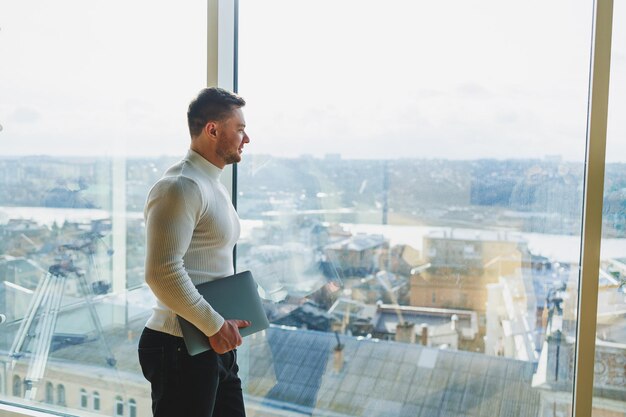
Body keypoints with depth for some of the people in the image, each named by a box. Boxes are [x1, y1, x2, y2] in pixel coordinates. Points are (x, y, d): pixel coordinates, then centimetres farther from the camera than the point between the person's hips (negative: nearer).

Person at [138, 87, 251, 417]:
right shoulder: (181, 186, -17)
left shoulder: (214, 185, 15)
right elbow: (162, 272, -25)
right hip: (183, 349, -9)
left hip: (216, 346, 9)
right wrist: (214, 325, -18)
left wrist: (224, 324, 11)